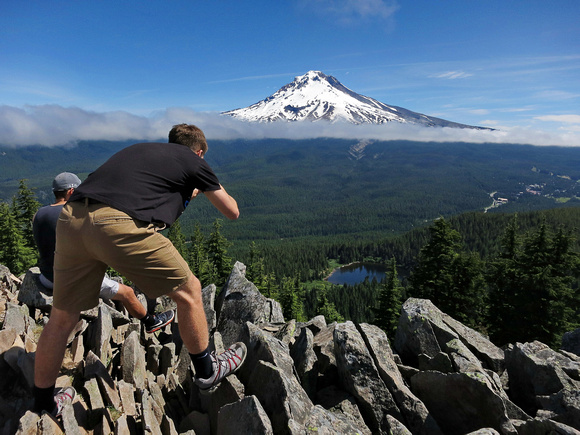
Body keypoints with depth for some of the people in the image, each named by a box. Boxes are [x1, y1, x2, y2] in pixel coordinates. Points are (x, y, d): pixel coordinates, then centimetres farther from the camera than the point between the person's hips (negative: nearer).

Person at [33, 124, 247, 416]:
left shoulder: (138, 149, 32)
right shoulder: (194, 162, 16)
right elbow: (232, 212, 24)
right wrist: (209, 189, 44)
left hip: (71, 218, 7)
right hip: (119, 225, -7)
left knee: (62, 318, 21)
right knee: (188, 291, 13)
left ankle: (42, 405, 41)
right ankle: (206, 371, 30)